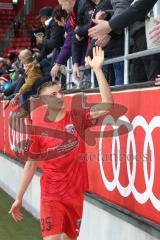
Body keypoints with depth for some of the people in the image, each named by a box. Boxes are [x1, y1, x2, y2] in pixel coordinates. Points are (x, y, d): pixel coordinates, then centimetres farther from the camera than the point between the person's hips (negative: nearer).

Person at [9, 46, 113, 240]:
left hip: (75, 193, 2)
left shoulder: (76, 118, -3)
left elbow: (107, 105, -15)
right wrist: (19, 198, 4)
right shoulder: (38, 129, -5)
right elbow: (31, 165, 3)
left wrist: (97, 69, -20)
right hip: (51, 195, -2)